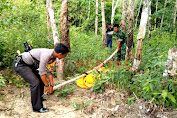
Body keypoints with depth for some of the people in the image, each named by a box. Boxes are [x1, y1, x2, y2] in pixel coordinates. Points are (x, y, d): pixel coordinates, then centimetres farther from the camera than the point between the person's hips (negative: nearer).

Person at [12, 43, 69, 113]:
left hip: (29, 64, 10)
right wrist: (46, 86, -14)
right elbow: (42, 72, -26)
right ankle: (37, 107, -3)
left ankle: (39, 97, 36)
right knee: (35, 83, -17)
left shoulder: (53, 57, -1)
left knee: (41, 79, 14)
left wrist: (51, 85, 9)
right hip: (19, 64, -10)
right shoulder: (46, 55, -30)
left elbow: (49, 72, 8)